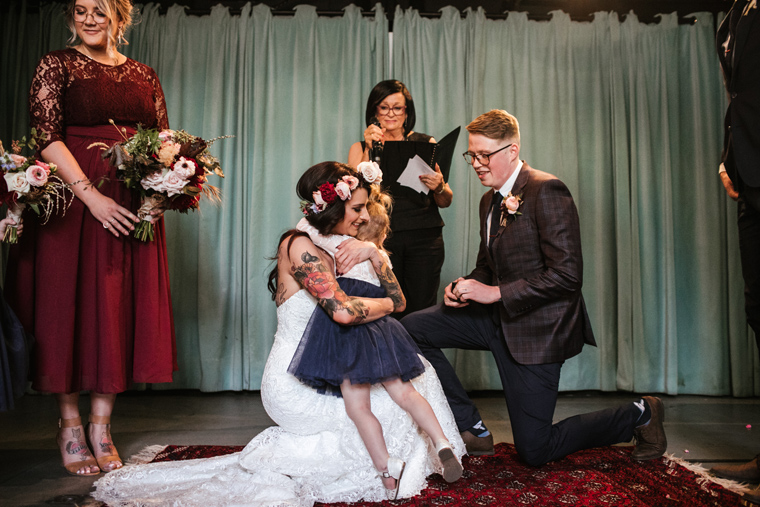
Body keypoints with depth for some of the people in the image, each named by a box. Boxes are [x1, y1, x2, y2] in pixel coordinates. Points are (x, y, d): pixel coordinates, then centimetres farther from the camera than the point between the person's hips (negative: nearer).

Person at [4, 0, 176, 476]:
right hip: (74, 201, -3)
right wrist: (91, 195, -17)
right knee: (71, 303, 1)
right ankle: (70, 427, 14)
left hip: (133, 206, 4)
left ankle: (101, 427, 14)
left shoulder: (144, 75, 16)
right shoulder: (57, 65, 4)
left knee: (123, 309, 3)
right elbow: (47, 136, -6)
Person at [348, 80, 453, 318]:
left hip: (424, 238, 1)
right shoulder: (360, 148, 11)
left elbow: (446, 202, 10)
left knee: (420, 311, -4)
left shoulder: (426, 144, 11)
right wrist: (368, 150, -8)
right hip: (381, 238, 0)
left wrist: (439, 187, -13)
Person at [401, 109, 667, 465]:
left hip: (537, 327, -8)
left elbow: (567, 273, -23)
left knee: (534, 452, -1)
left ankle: (638, 416, 22)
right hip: (497, 317, 8)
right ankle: (472, 429, 7)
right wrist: (465, 287, -4)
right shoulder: (490, 199, 10)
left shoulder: (546, 190, -17)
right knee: (411, 328, -5)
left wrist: (496, 293, -24)